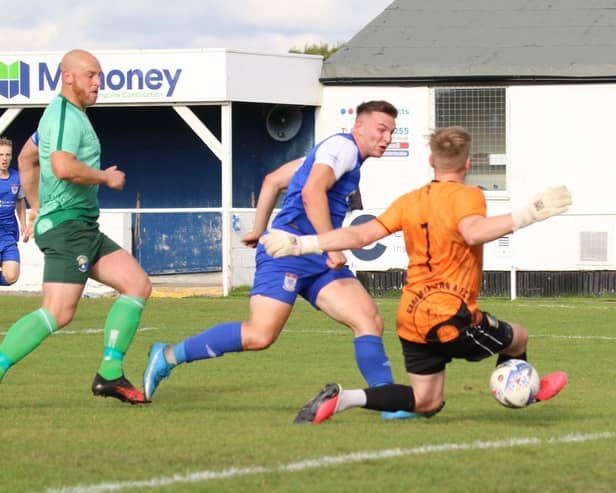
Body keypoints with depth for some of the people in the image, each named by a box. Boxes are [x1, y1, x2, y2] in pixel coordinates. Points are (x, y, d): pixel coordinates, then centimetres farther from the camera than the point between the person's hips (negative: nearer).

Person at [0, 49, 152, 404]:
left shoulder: (62, 114, 20)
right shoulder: (66, 116, -13)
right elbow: (63, 167, -30)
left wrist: (37, 207, 30)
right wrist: (106, 177, -14)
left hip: (84, 228, 11)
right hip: (67, 225, -11)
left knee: (139, 285, 4)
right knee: (58, 313, -19)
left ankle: (110, 374, 1)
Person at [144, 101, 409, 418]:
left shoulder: (349, 157, 26)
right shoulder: (342, 146, -4)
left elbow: (273, 180, 31)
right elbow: (311, 193, -22)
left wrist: (259, 229, 35)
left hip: (319, 261, 10)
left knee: (370, 321, -8)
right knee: (259, 335, -16)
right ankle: (168, 356, -2)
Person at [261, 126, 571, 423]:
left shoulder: (409, 202, 9)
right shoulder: (467, 196, -9)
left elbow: (361, 235, 4)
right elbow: (473, 232, -30)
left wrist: (302, 244, 8)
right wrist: (528, 216, -34)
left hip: (411, 318, 6)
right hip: (451, 319, -6)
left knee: (425, 403, 14)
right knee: (518, 338, 17)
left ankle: (341, 398, -3)